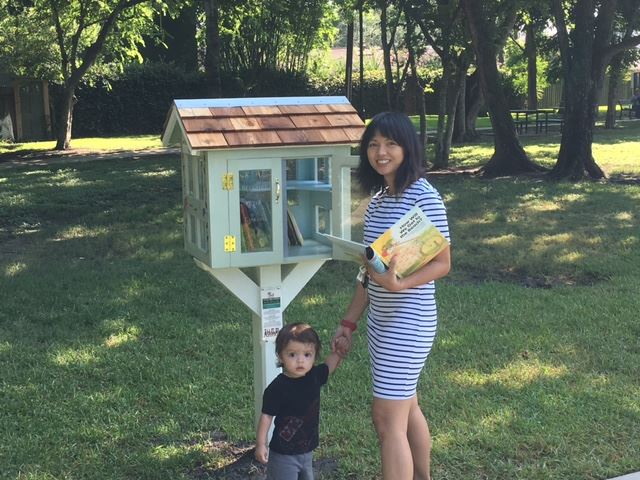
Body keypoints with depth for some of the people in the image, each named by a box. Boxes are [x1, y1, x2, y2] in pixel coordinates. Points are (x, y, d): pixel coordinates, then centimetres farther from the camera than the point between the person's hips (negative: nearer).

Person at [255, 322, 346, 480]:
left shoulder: (314, 376, -5)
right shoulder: (277, 388, -22)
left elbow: (328, 366, 16)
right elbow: (266, 416, -16)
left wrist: (337, 353, -2)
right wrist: (261, 444, -16)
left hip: (306, 450, 7)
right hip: (283, 454, -7)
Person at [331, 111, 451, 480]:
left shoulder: (424, 196, -15)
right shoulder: (378, 198, 9)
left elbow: (442, 263, -15)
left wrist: (399, 284, -31)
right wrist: (350, 321, 12)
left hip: (408, 323, -8)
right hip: (381, 321, 8)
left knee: (388, 418, -6)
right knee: (407, 408, 20)